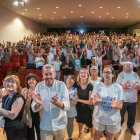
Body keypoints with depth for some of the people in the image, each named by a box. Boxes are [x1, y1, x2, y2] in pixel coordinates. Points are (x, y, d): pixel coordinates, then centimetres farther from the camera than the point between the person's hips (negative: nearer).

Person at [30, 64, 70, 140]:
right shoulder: (39, 86, -9)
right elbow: (34, 109, -12)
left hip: (60, 125, 0)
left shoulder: (61, 85, -13)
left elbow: (67, 106, -21)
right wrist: (38, 104, -35)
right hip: (45, 126, 0)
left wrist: (57, 102, -42)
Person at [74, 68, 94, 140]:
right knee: (80, 122, 28)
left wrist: (78, 99, -18)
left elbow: (90, 102, -23)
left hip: (88, 110, -4)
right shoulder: (77, 85, -12)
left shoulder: (90, 86, -24)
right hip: (79, 109, 4)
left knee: (90, 125, 18)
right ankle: (80, 134, 58)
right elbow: (75, 98, 0)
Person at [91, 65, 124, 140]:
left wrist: (116, 105, -31)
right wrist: (97, 101, -33)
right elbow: (94, 103, -10)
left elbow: (120, 106, -8)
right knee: (97, 134, 20)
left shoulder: (118, 87, -10)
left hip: (113, 118, 0)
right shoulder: (98, 85, -10)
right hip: (99, 117, 0)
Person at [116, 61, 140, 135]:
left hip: (133, 100, 3)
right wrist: (122, 86, -27)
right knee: (120, 114, 11)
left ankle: (130, 126, 41)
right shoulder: (120, 75, -4)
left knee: (132, 115, 17)